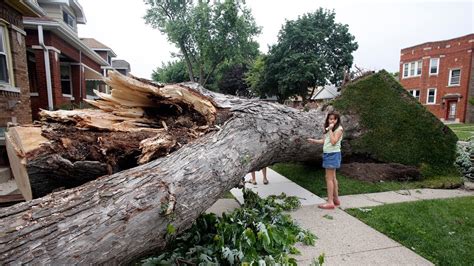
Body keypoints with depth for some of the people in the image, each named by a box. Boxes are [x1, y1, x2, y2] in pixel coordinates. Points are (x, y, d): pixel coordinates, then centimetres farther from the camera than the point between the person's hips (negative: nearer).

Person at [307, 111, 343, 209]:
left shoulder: (339, 129, -9)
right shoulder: (328, 129, 14)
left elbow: (333, 142, -19)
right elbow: (324, 141, 12)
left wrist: (330, 130, -17)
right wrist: (313, 140, 2)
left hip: (333, 154, -8)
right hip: (327, 153, 8)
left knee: (329, 178, -8)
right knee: (332, 177, 15)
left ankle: (330, 202, -3)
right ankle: (336, 199, 26)